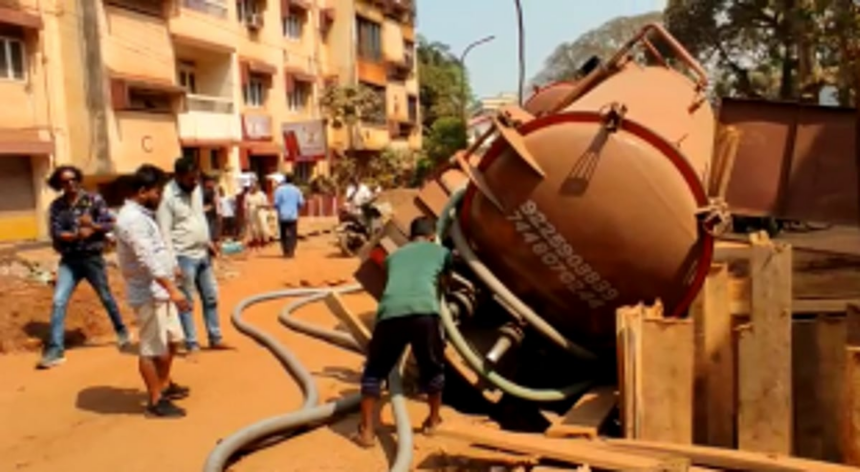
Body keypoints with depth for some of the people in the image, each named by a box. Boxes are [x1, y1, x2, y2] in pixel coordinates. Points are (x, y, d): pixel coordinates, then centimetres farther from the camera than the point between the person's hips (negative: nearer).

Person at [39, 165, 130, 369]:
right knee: (58, 302, -9)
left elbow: (110, 224, -7)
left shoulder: (94, 200, -5)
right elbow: (56, 233, -8)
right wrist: (78, 234, -22)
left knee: (106, 298, 15)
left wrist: (93, 225, -25)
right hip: (69, 261, 2)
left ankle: (121, 331, 38)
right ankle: (55, 349, -4)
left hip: (92, 258, -1)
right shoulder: (57, 206, 0)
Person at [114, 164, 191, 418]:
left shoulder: (143, 215, 14)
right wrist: (172, 289, -31)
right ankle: (156, 401, 6)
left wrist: (172, 282, 26)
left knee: (172, 339, 21)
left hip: (160, 290, 11)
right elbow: (147, 260, -28)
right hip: (147, 293, -11)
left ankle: (165, 385, 36)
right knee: (152, 348, -3)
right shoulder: (132, 219, -20)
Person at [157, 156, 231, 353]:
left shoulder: (196, 189, 6)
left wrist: (208, 241, 13)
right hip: (183, 257, -8)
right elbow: (164, 233, -18)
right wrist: (172, 263, -22)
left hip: (202, 254, 8)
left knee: (211, 297, 14)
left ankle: (215, 339, 25)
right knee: (187, 303, 1)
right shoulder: (168, 196, -17)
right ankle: (192, 345, 9)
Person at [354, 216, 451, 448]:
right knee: (433, 367, 25)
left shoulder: (394, 256, 33)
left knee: (374, 370, 21)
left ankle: (366, 431, 19)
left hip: (390, 312, 1)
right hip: (424, 311, -1)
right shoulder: (441, 252, 29)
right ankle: (433, 421, 38)